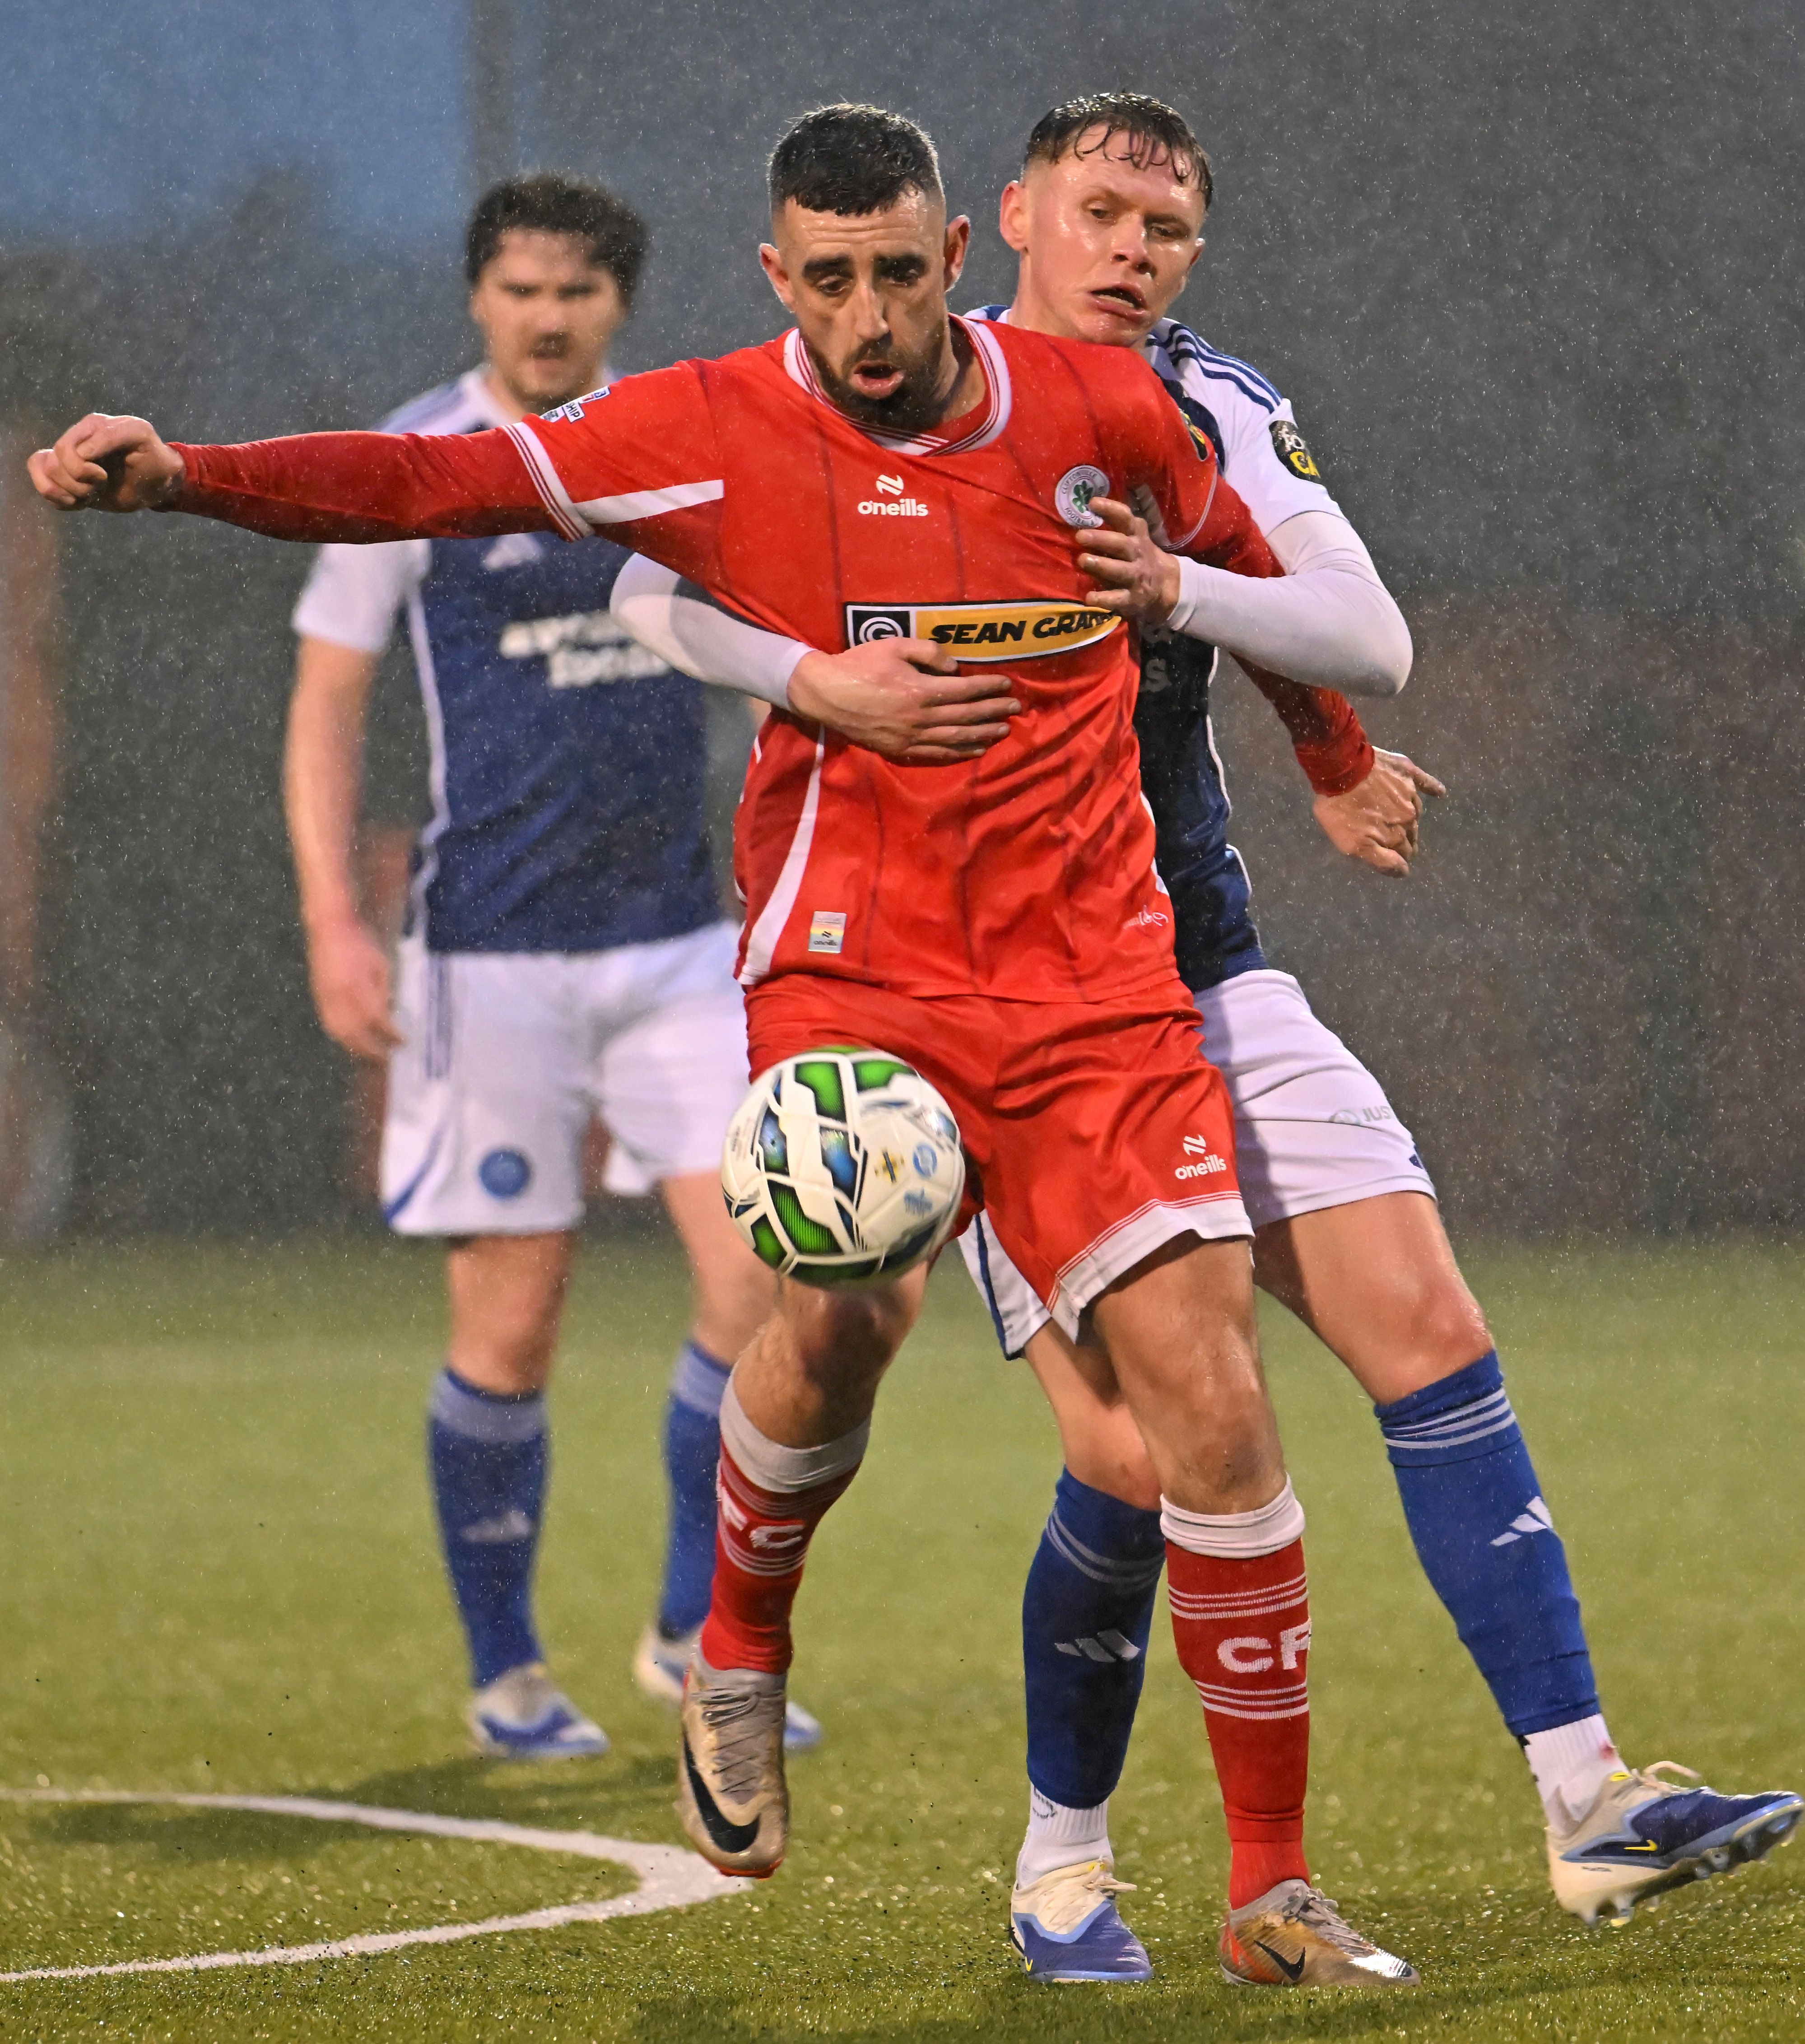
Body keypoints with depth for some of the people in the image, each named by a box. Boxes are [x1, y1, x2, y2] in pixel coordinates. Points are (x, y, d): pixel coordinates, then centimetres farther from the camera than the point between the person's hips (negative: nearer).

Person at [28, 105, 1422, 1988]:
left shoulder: (1103, 413, 4)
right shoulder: (718, 432, -3)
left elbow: (1242, 568, 24)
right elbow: (452, 479, -13)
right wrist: (186, 476, -27)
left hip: (1096, 980, 2)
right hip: (853, 964, -2)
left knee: (1211, 1403, -7)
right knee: (837, 1319, -25)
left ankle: (1274, 1882, 4)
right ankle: (739, 1654, 7)